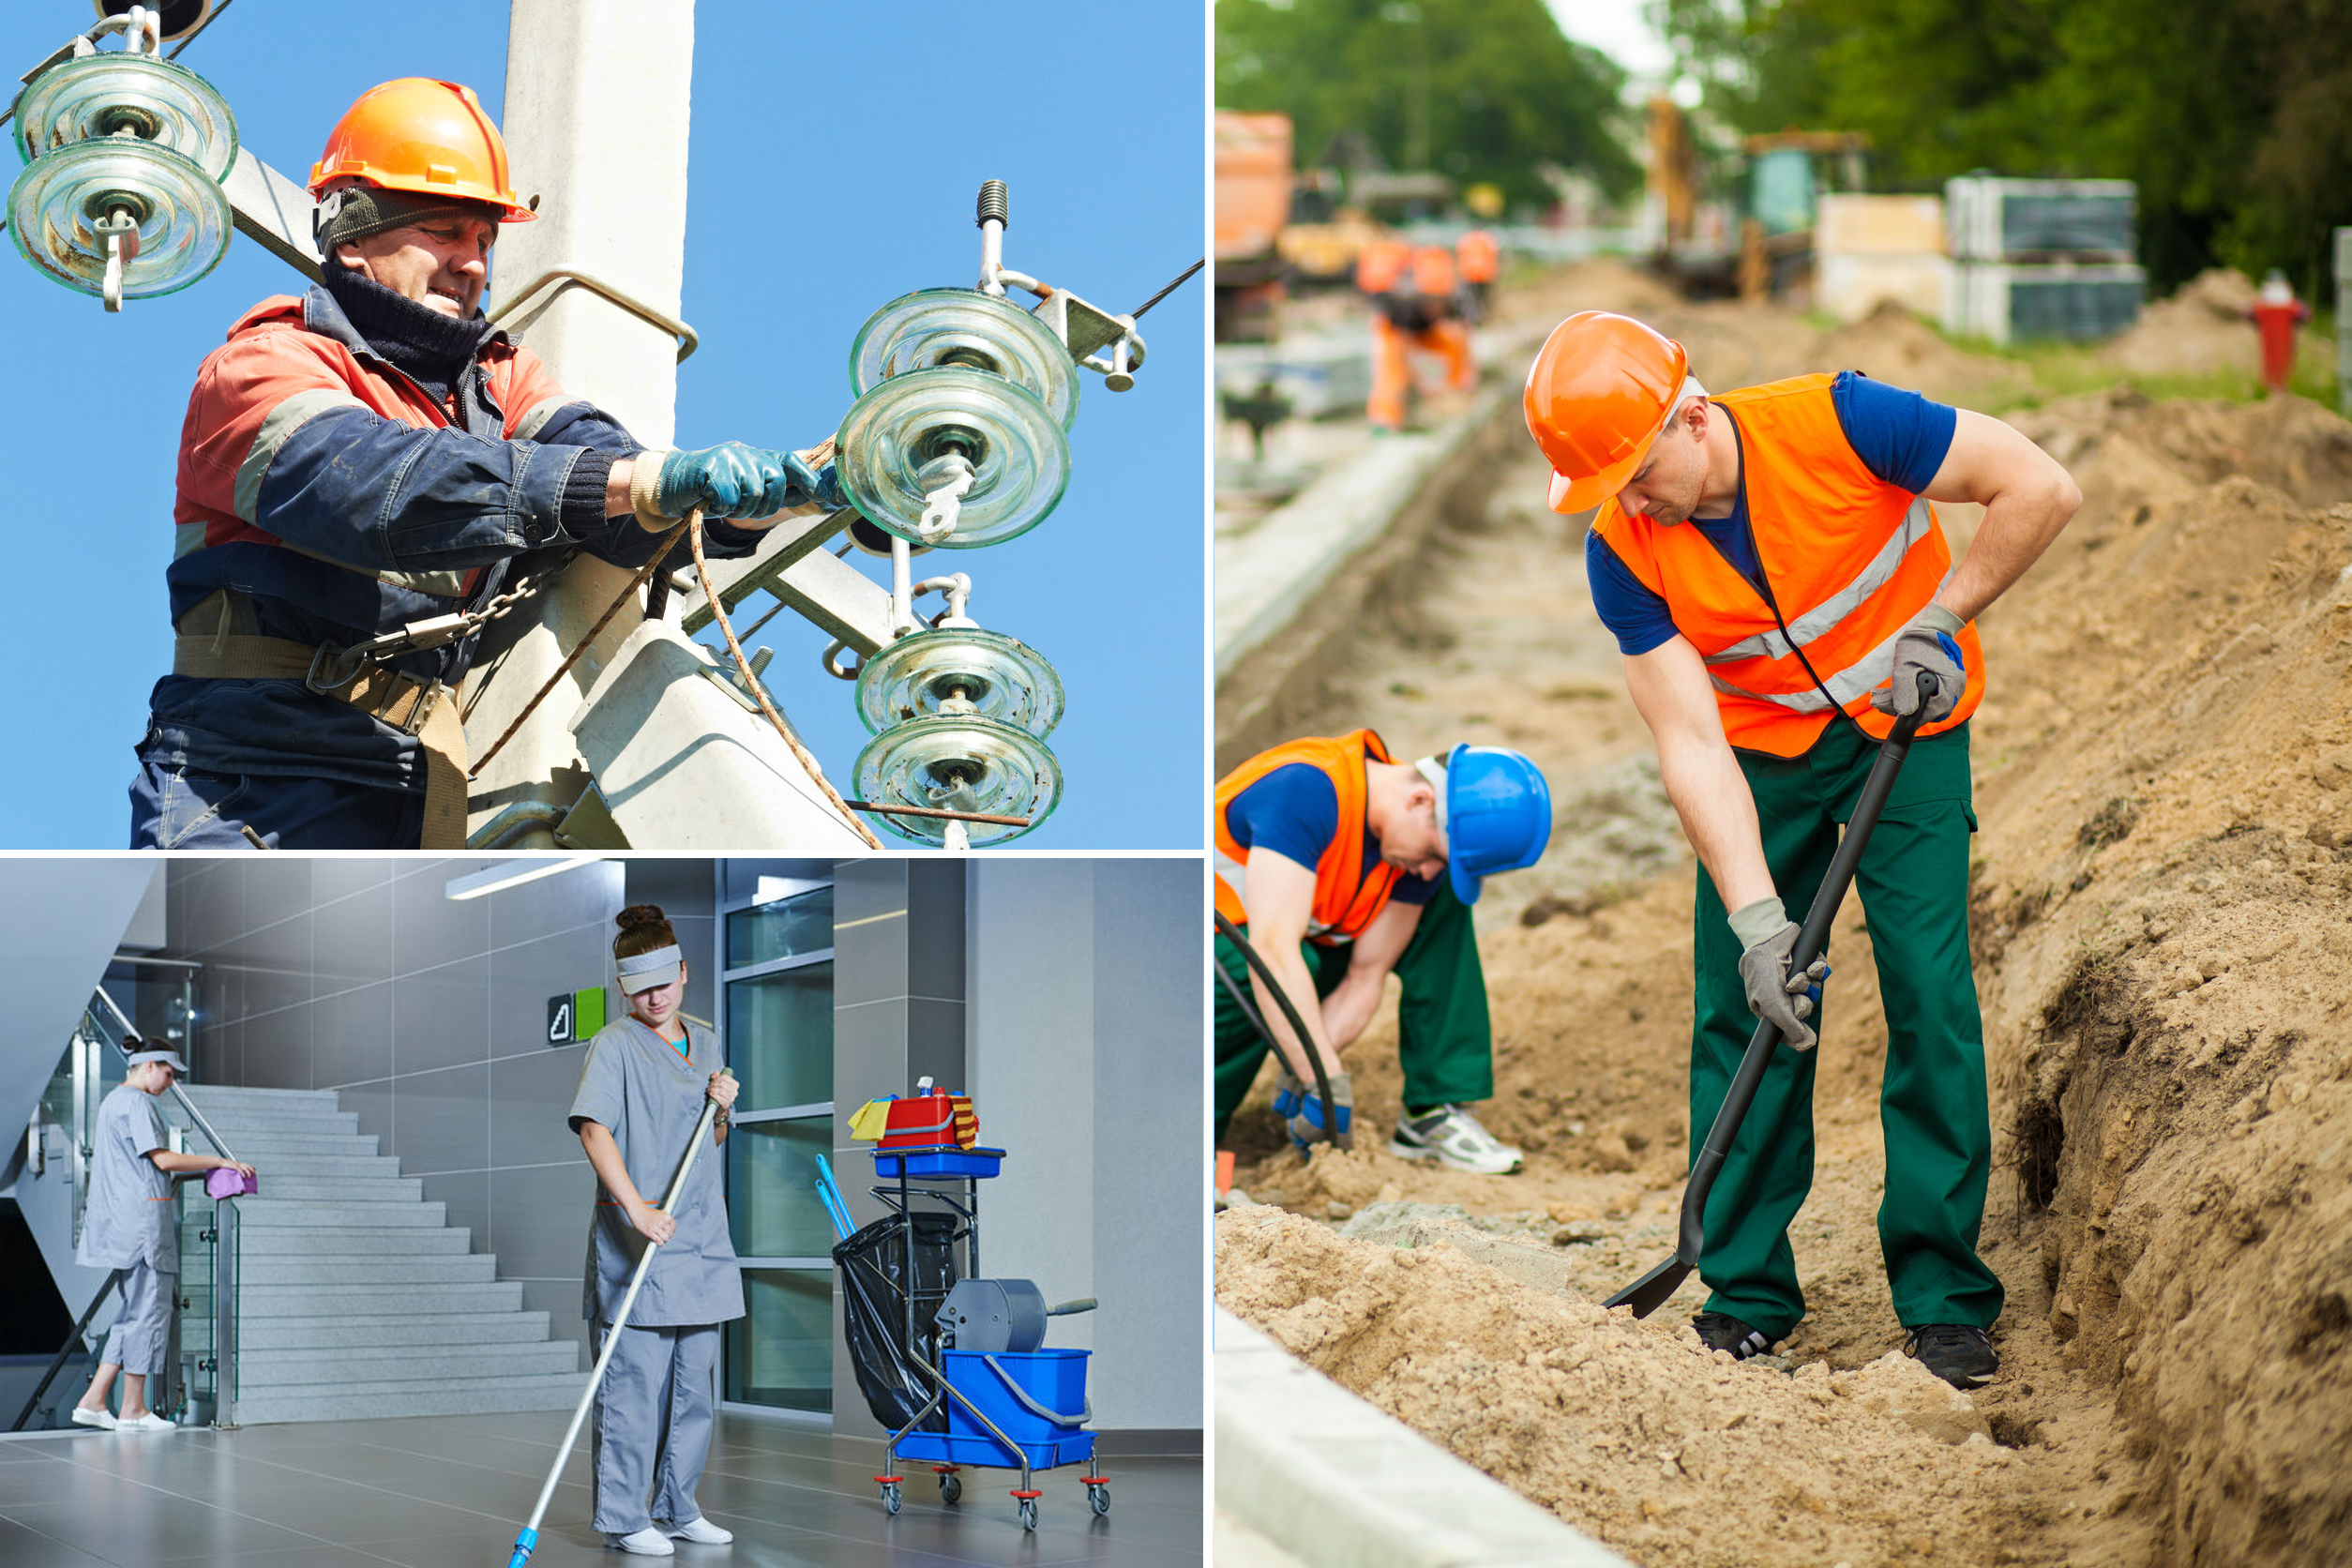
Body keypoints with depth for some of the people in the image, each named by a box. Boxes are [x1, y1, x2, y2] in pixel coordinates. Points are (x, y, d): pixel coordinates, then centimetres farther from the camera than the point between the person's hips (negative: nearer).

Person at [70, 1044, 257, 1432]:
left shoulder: (111, 1101, 21)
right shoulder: (137, 1102, -11)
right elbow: (162, 1159, -16)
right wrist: (220, 1162, -11)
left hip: (122, 1218, 10)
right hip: (142, 1212, -10)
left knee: (136, 1309, 11)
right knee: (149, 1306, -5)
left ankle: (93, 1400, 6)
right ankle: (133, 1408, -2)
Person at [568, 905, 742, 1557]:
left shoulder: (705, 1043, 14)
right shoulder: (615, 1045, -8)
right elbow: (593, 1129, -21)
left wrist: (722, 1108, 2)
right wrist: (635, 1207, -32)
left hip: (701, 1237, 7)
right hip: (635, 1239, -7)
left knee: (694, 1382, 12)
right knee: (633, 1385, -6)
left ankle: (678, 1507, 22)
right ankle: (624, 1519, 1)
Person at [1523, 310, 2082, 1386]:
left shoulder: (1836, 425, -27)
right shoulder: (1623, 552, -19)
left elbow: (2041, 488, -21)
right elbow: (1692, 743, -20)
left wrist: (1937, 621, -19)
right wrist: (1757, 914, -29)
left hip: (1906, 728, -2)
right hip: (1760, 752, 2)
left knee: (1929, 992, -10)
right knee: (1740, 1006, -5)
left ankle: (1945, 1298, -2)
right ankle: (1746, 1296, 6)